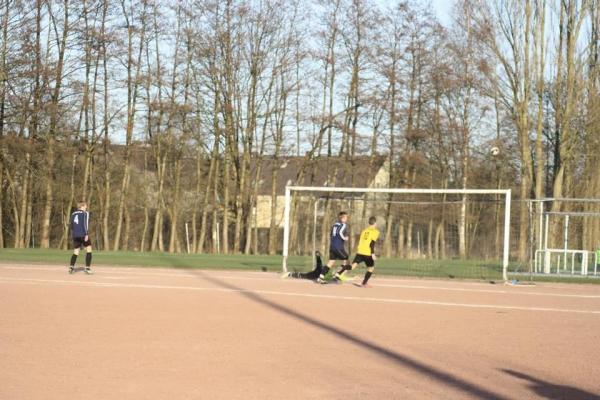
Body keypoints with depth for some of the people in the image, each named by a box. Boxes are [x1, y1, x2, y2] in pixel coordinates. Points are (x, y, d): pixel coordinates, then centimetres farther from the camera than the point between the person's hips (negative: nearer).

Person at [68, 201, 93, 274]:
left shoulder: (73, 214, 17)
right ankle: (87, 268, -3)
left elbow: (71, 226, 19)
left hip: (75, 235, 5)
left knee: (76, 252, 8)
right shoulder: (85, 213, -2)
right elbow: (85, 224, -13)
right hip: (83, 235, -5)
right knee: (89, 249, 5)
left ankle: (71, 267, -12)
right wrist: (87, 234, -16)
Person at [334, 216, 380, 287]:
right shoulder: (375, 231, 0)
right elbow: (372, 243, -11)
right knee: (371, 268, 13)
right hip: (368, 253, -5)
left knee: (353, 265, -4)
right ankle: (364, 283, 6)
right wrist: (373, 253, -12)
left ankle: (338, 273, -22)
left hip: (360, 252, 5)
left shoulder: (364, 230, 19)